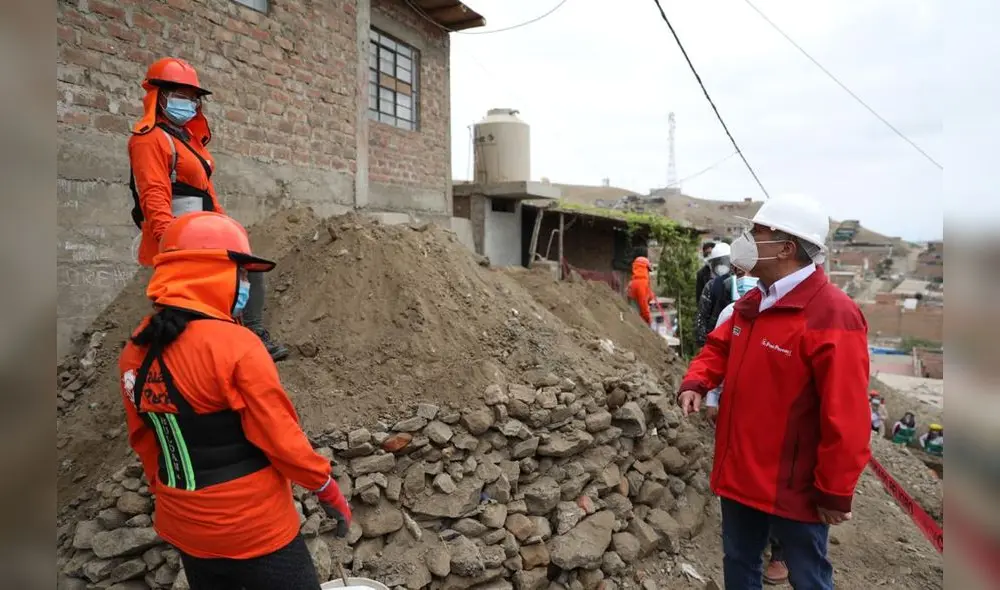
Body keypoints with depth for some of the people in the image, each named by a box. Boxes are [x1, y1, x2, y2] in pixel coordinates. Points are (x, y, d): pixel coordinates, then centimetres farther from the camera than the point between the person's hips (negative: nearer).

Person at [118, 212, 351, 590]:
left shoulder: (135, 352, -2)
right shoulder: (234, 346, -23)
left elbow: (143, 442, 9)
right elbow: (281, 436, -19)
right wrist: (327, 490, -6)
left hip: (184, 527, 7)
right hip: (254, 528, -7)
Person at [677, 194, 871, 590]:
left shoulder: (831, 316, -23)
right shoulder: (752, 303, 5)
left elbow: (845, 416, -22)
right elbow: (719, 347, 17)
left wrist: (836, 494, -17)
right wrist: (696, 383, -5)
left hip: (793, 487, -8)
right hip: (740, 473, 8)